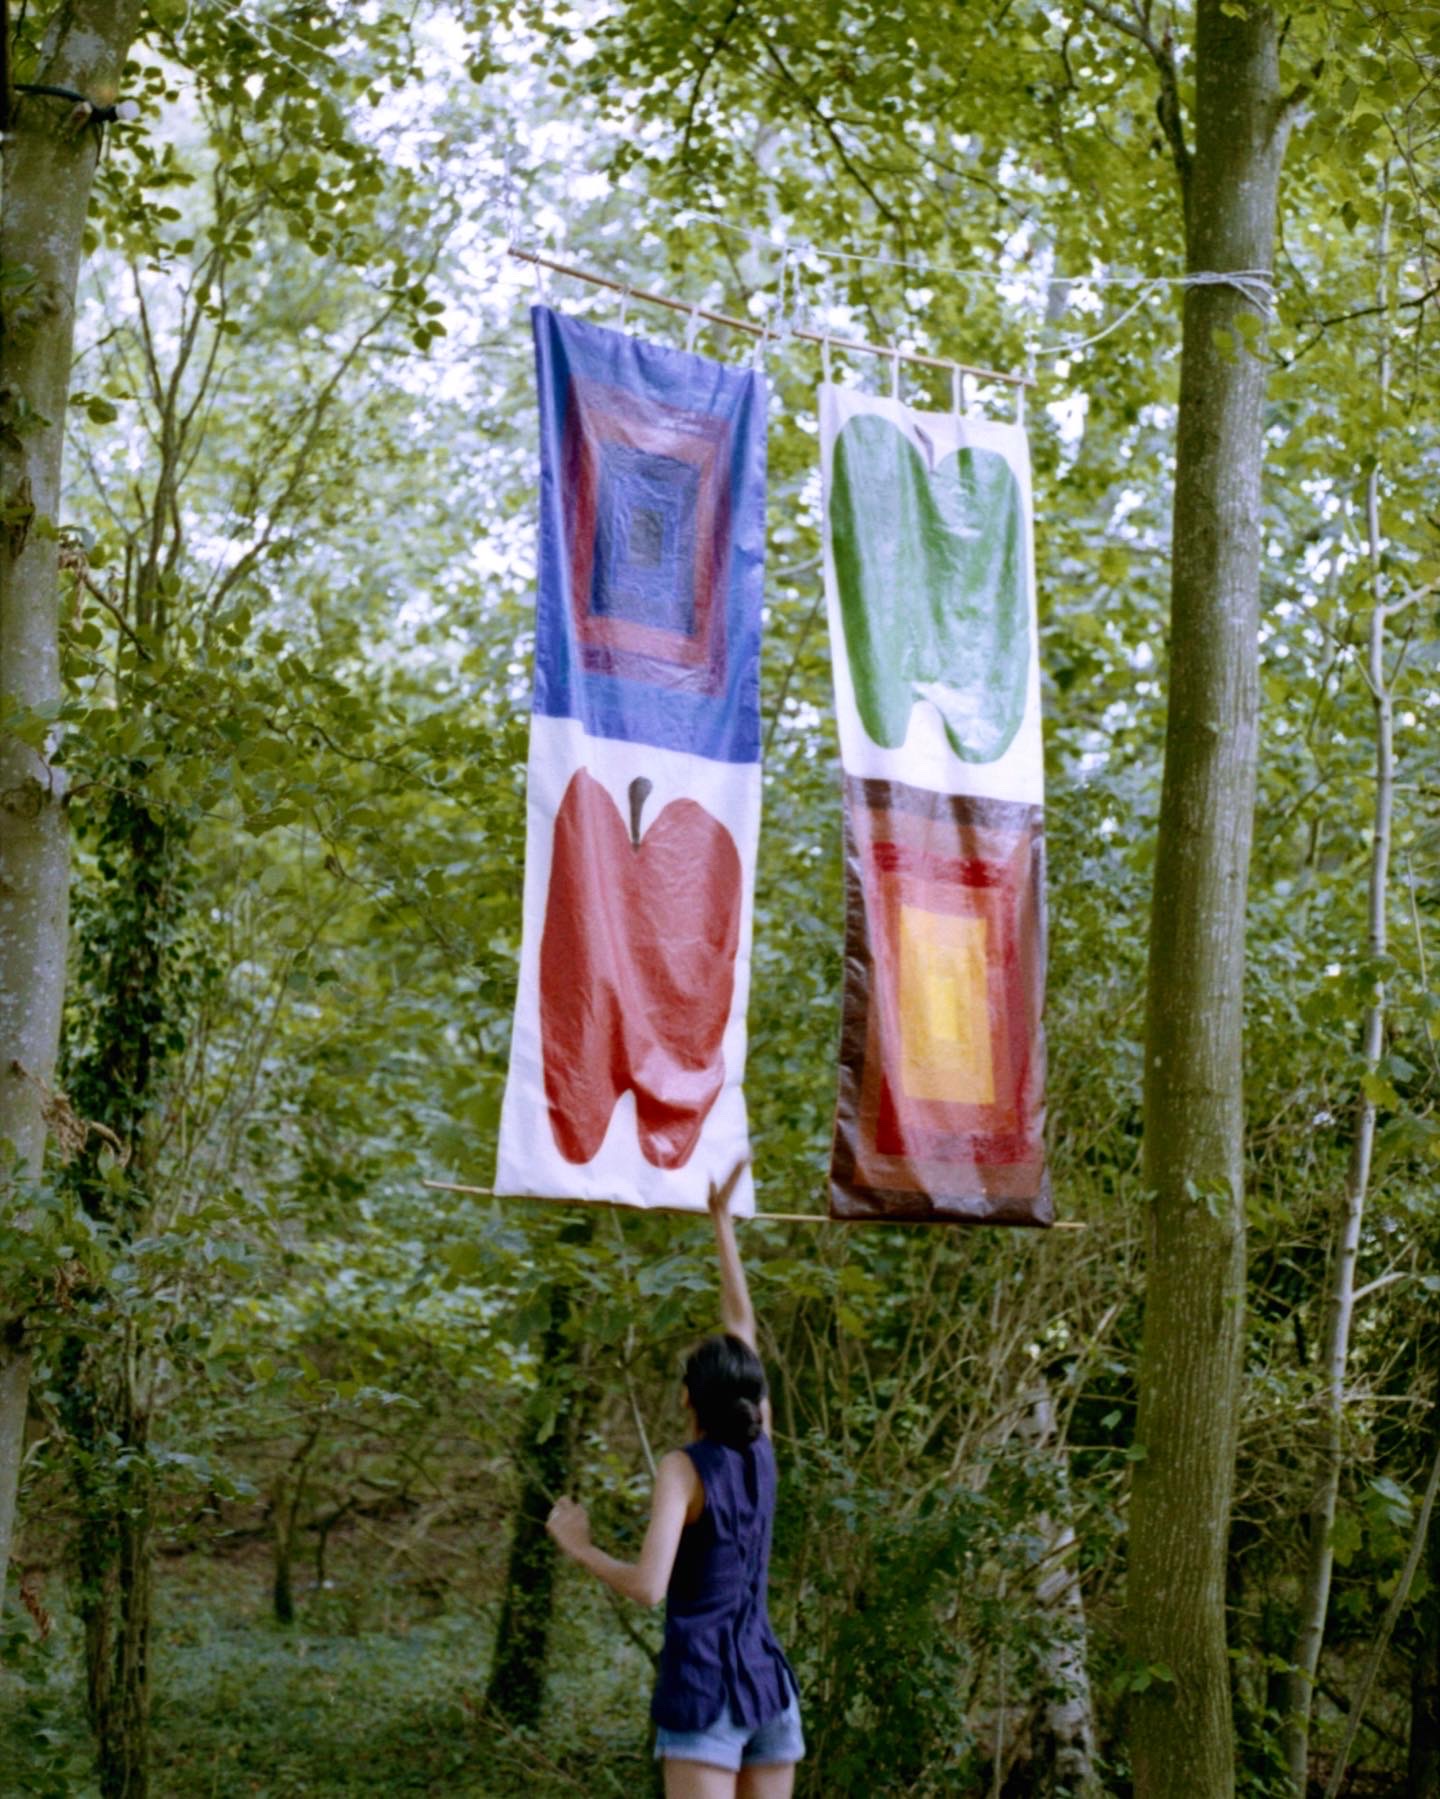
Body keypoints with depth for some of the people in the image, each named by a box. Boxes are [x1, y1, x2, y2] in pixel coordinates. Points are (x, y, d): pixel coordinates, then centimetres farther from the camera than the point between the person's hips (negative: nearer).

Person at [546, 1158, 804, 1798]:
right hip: (769, 1683, 6)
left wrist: (580, 1548, -3)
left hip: (704, 1684, -6)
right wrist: (722, 1221, 26)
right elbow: (742, 1324, 18)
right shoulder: (759, 1454, 8)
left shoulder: (685, 1468, -10)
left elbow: (648, 1585, -20)